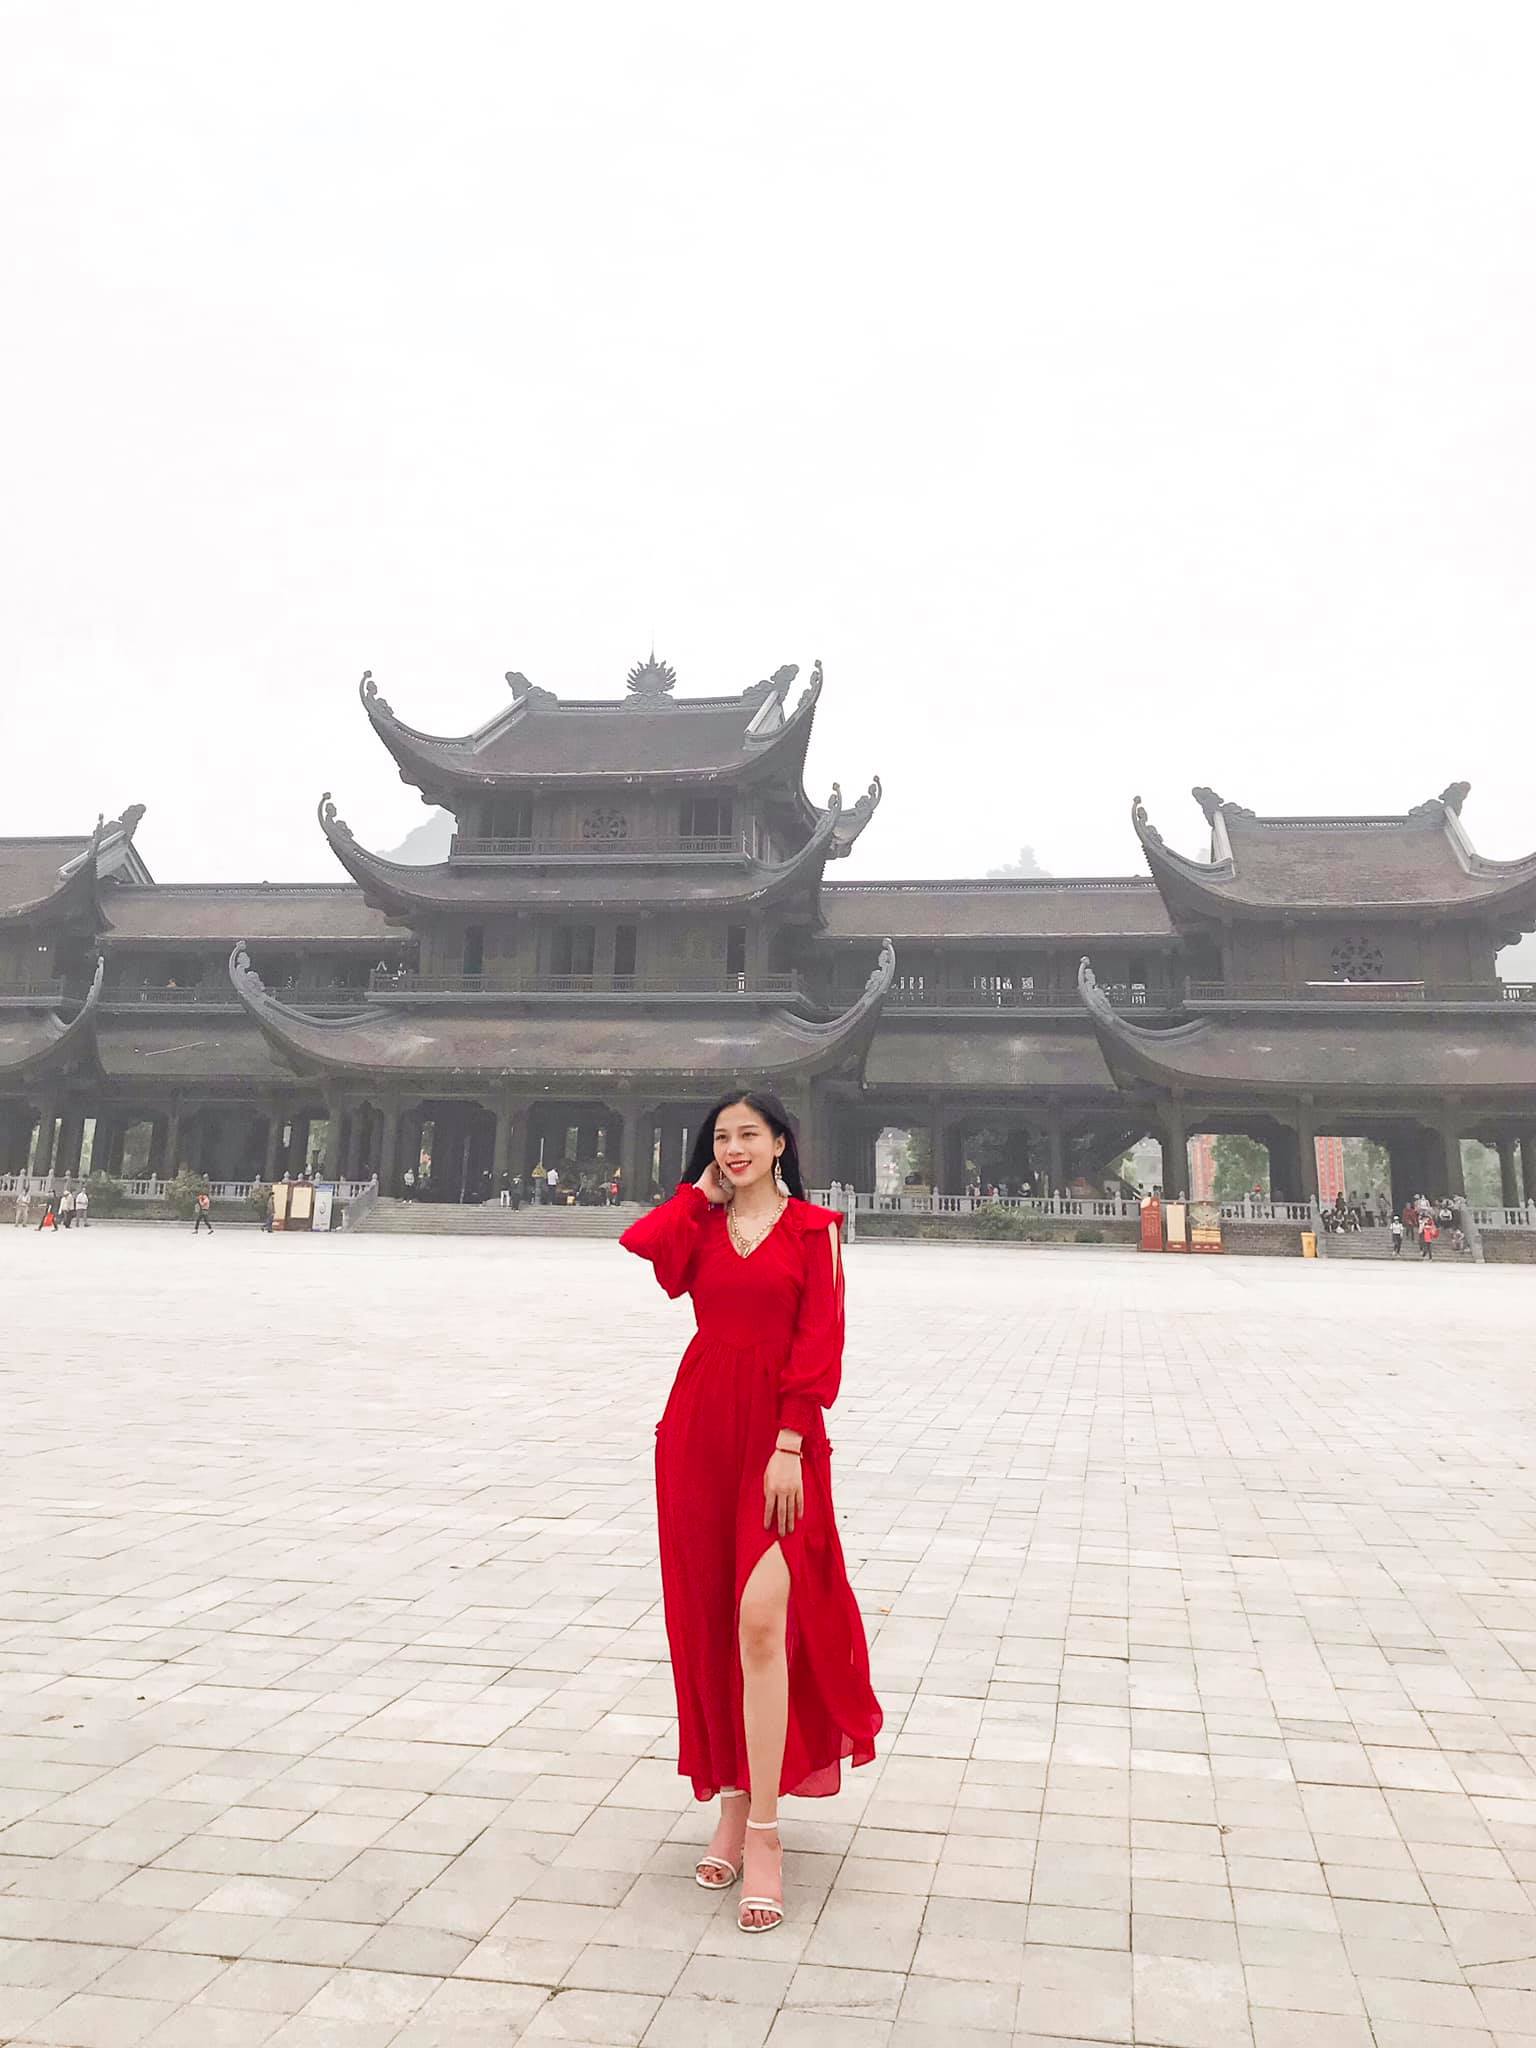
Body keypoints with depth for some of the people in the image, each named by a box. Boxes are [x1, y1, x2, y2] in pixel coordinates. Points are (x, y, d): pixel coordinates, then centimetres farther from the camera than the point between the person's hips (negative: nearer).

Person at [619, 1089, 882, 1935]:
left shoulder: (812, 1228, 0)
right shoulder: (698, 1224, 9)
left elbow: (820, 1341, -6)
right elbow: (636, 1251, -13)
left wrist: (789, 1446, -13)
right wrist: (701, 1193, 0)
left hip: (778, 1434, -4)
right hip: (698, 1424, 4)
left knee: (762, 1621, -12)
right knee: (709, 1621, 11)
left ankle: (763, 1833, -2)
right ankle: (733, 1799, 28)